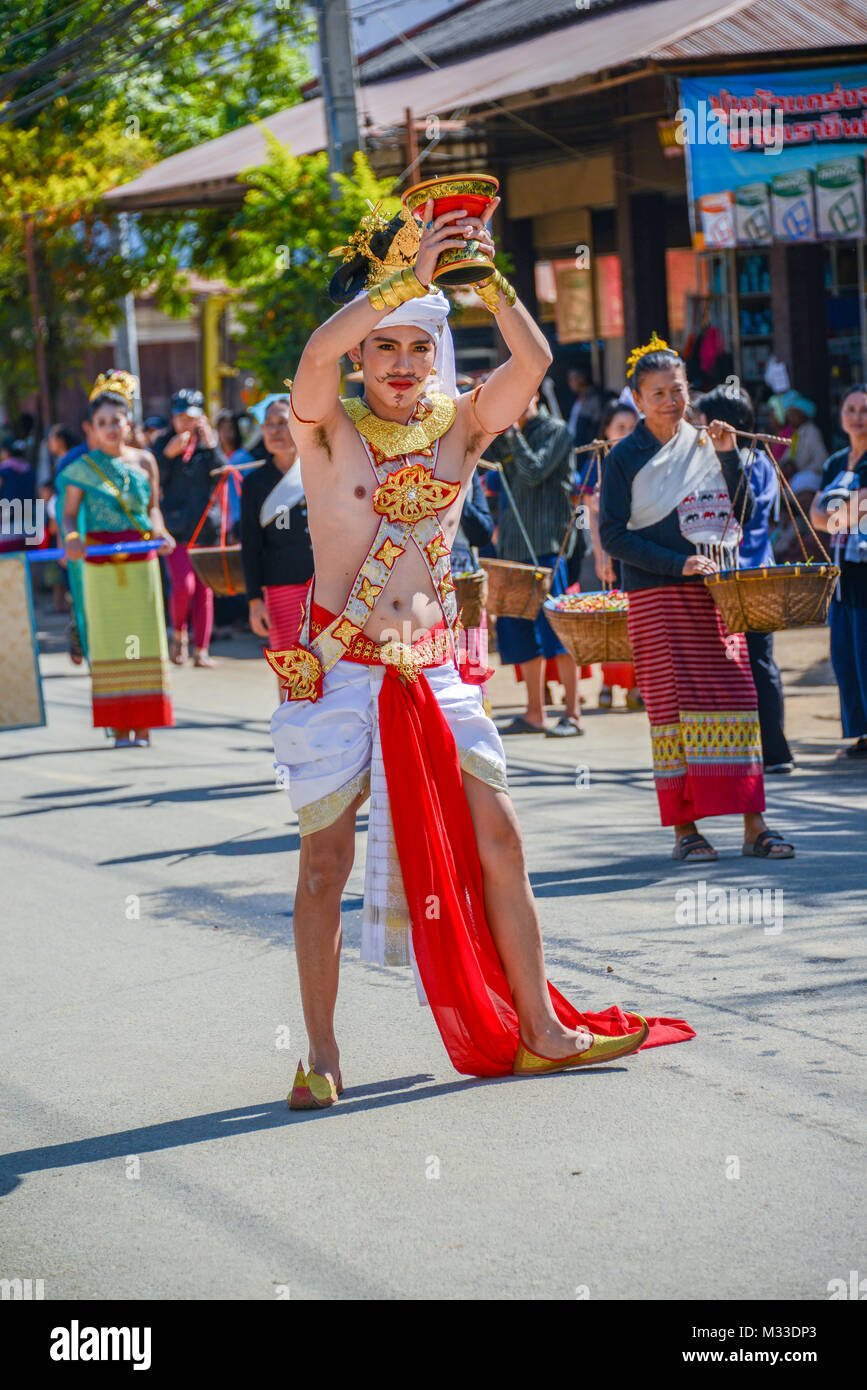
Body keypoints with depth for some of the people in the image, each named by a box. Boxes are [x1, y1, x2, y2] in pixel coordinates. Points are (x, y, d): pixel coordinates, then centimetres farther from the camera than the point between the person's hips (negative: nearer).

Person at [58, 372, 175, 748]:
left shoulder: (144, 460, 7)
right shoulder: (83, 466, 2)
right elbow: (69, 513, 3)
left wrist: (160, 532, -4)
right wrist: (71, 538, -17)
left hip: (141, 560, 2)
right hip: (100, 562, -2)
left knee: (144, 638, 0)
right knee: (110, 642, 0)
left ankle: (143, 726, 5)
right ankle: (120, 727, 3)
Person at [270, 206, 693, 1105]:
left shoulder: (461, 424, 5)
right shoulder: (328, 429, -4)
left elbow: (533, 361, -11)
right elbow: (315, 356, -26)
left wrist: (487, 280, -23)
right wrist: (409, 276, -32)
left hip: (431, 674, 3)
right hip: (337, 671, -3)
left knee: (496, 843, 3)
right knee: (325, 859, 0)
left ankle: (538, 1031, 13)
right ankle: (321, 1054, 8)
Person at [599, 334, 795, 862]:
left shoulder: (705, 444, 12)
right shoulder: (626, 457, 0)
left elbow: (745, 510, 9)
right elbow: (614, 535, -6)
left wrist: (729, 456, -4)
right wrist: (677, 564, -14)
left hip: (718, 591, 4)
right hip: (658, 596, -4)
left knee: (735, 697, -2)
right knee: (675, 703, -5)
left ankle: (753, 823, 0)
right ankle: (685, 827, 1)